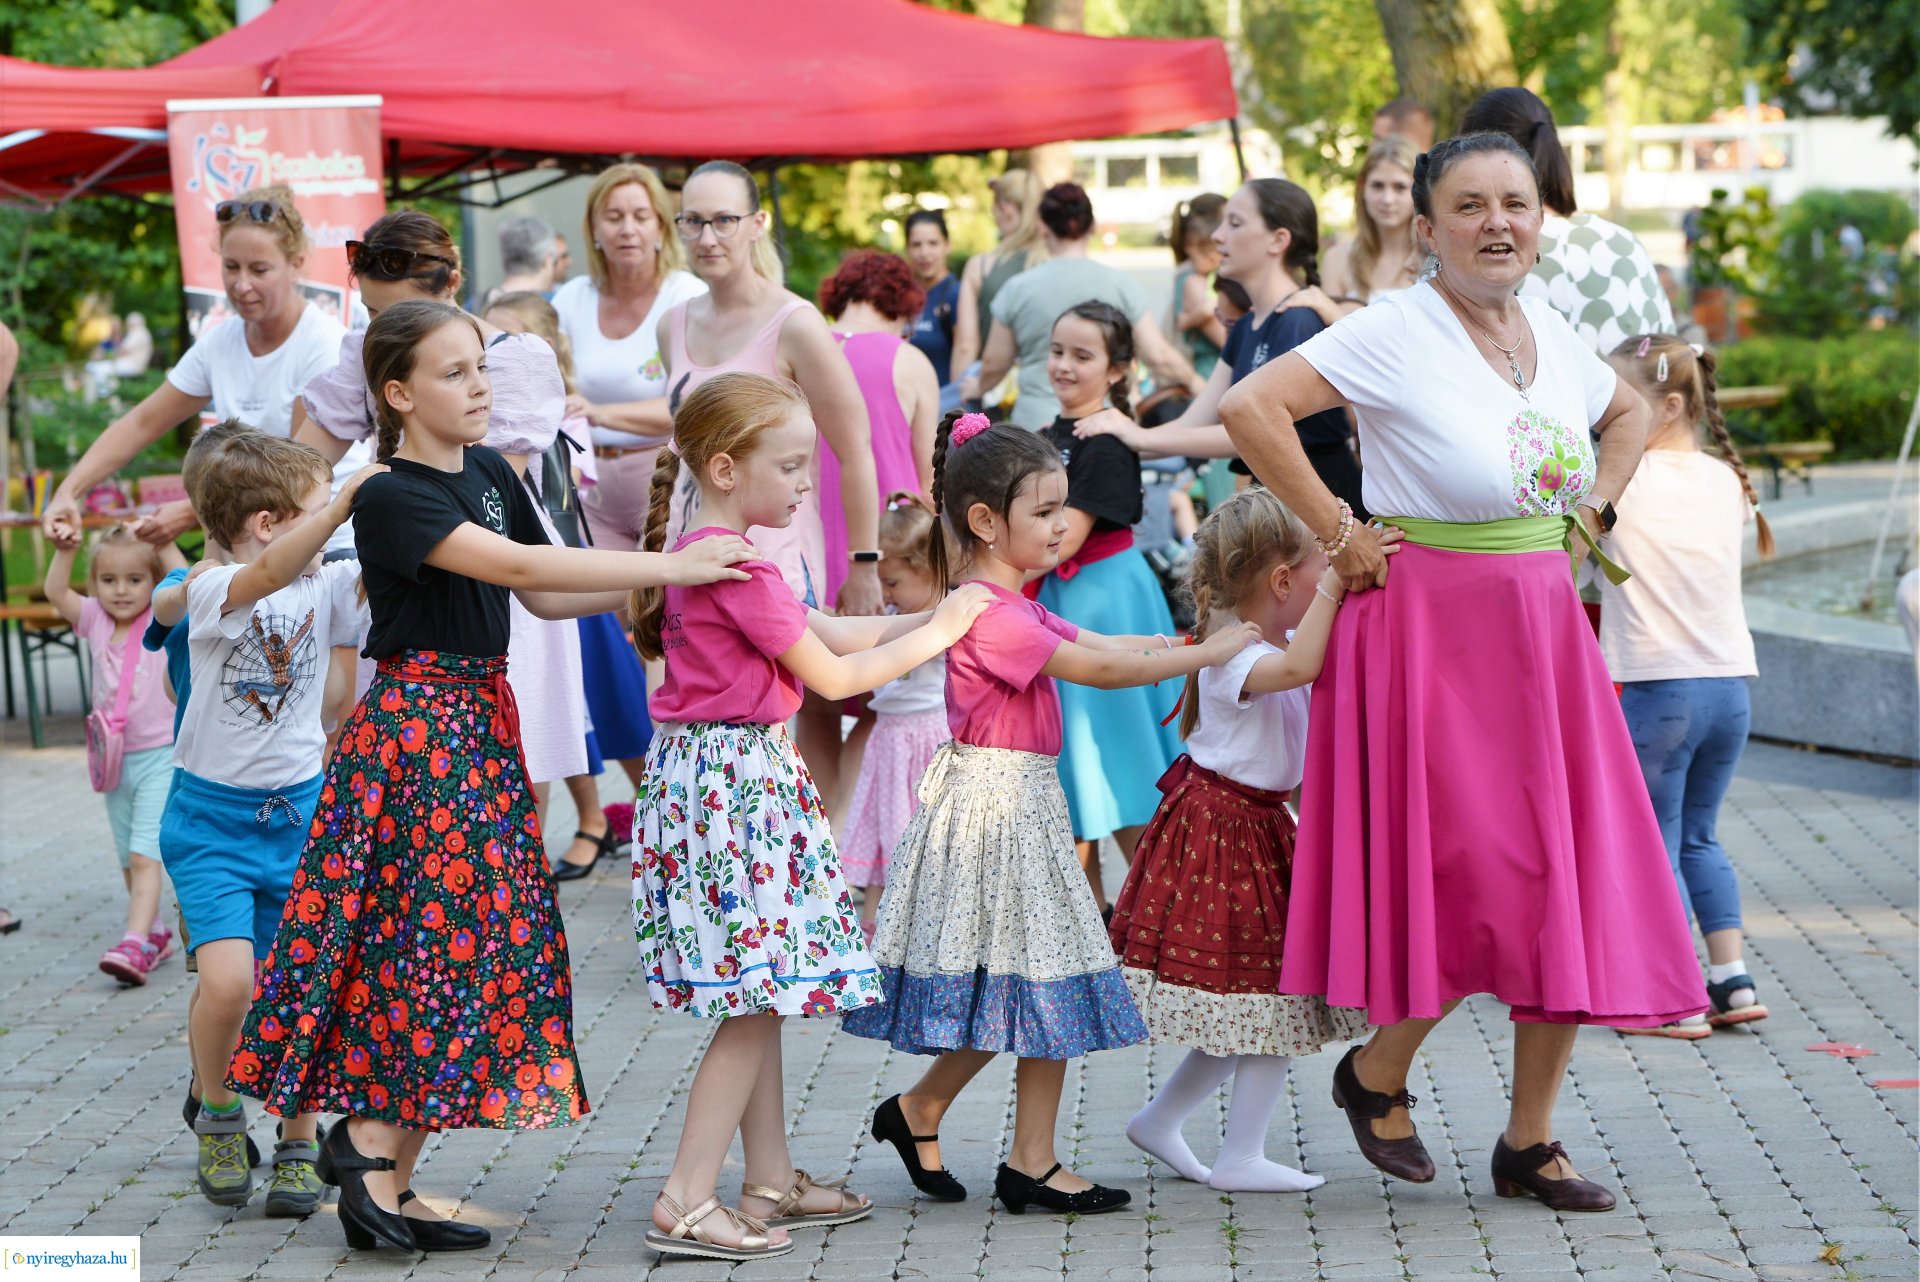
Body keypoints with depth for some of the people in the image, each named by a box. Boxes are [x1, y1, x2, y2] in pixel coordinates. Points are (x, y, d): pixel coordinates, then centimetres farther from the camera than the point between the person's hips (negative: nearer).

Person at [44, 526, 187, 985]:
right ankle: (154, 932, 29)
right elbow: (56, 592, -8)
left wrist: (163, 544, -24)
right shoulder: (96, 621, 5)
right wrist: (65, 547, -21)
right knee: (129, 860, 14)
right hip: (115, 758, 6)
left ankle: (135, 945, -24)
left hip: (160, 755, -6)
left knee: (145, 854, -16)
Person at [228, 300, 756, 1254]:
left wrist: (649, 590, 1)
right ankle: (370, 1153, -1)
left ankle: (385, 1175, 8)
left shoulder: (487, 473, 11)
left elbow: (543, 597, 16)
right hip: (415, 729, -8)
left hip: (482, 722, 8)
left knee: (469, 937, 5)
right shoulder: (391, 497, -15)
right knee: (428, 933, -9)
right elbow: (519, 565, -26)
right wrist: (670, 566, -27)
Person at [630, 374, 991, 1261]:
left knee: (757, 995, 15)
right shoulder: (735, 566, -18)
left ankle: (772, 1182, 22)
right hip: (733, 780, -10)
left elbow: (827, 633, 16)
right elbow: (832, 675, -12)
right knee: (754, 999, -7)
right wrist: (937, 634, -2)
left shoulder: (704, 554, 13)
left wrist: (927, 616, 8)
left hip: (727, 779, 10)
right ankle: (685, 1204, -8)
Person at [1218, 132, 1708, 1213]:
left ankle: (1531, 1139, 15)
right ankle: (1377, 1072, 18)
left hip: (1544, 630, 7)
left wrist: (1593, 511, 13)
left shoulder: (1551, 330, 7)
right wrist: (1339, 531, -17)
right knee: (1475, 879, -8)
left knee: (1569, 887, 4)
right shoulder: (1396, 333, -13)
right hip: (1432, 628, -7)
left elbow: (1629, 410, 28)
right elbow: (1250, 407, -22)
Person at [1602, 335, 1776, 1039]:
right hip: (1731, 686, 6)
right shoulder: (1728, 482, 8)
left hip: (1655, 689, -6)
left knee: (1653, 848, 4)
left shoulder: (1622, 480, -8)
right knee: (1698, 836, 20)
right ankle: (1733, 979, 14)